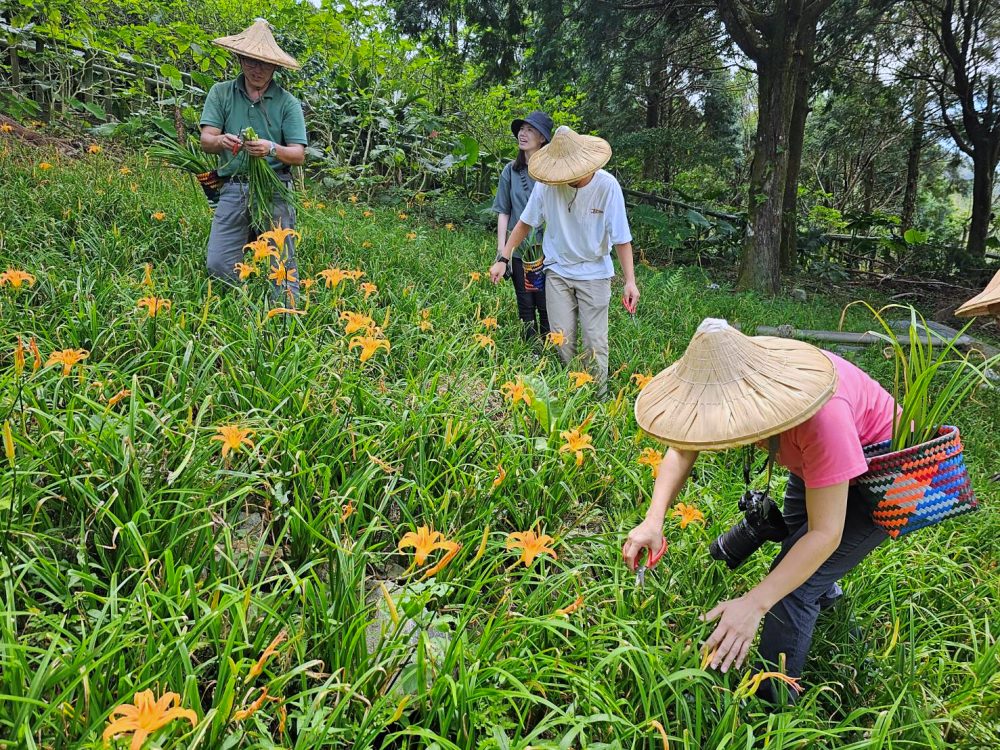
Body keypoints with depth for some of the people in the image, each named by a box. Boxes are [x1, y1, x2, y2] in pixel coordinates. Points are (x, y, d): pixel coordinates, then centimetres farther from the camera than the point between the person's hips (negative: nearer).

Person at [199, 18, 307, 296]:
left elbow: (299, 155, -2)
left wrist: (271, 149, -22)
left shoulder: (288, 103, 3)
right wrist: (221, 141, -22)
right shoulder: (221, 93, 9)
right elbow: (205, 141, 2)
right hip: (233, 188, 2)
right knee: (219, 265, -3)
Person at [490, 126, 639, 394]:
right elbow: (525, 222, 0)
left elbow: (621, 238, -16)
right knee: (561, 340, 7)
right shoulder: (547, 184, -15)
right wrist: (503, 258, -3)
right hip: (558, 271, 2)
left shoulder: (607, 186, -20)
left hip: (594, 273, -2)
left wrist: (630, 280, -22)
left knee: (595, 342, 2)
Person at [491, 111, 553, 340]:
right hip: (518, 250, 3)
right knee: (525, 306, 10)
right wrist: (501, 250, 1)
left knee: (546, 307, 1)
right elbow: (503, 212, 8)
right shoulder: (510, 171, 5)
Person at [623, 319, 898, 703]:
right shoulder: (734, 383, -26)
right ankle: (824, 590, 58)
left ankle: (770, 700, 5)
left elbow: (825, 534, -39)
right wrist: (653, 520, -31)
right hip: (813, 464, 7)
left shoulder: (821, 415, -44)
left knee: (794, 587, -13)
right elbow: (682, 449, -16)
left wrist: (754, 603, -44)